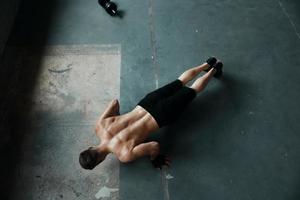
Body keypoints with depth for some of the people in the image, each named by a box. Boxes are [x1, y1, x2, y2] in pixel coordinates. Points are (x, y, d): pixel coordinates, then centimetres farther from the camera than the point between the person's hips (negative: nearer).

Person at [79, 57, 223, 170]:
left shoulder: (124, 155, -27)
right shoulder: (100, 126, -11)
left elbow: (155, 146, -32)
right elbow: (115, 101, 0)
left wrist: (154, 158, -10)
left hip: (161, 115, -5)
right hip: (148, 102, 6)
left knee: (192, 90, 19)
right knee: (180, 82, 26)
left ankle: (214, 69, 39)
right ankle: (207, 64, 44)